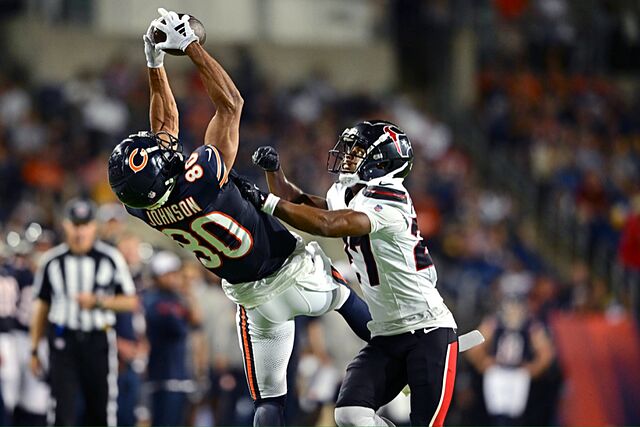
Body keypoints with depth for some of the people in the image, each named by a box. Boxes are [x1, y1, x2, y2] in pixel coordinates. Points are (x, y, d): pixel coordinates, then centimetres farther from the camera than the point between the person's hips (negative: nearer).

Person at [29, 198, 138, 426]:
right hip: (63, 340, 0)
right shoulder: (51, 260, 5)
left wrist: (98, 301, -13)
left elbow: (131, 302, 3)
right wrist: (34, 349, 10)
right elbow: (41, 307, 11)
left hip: (98, 341, 0)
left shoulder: (111, 258, 0)